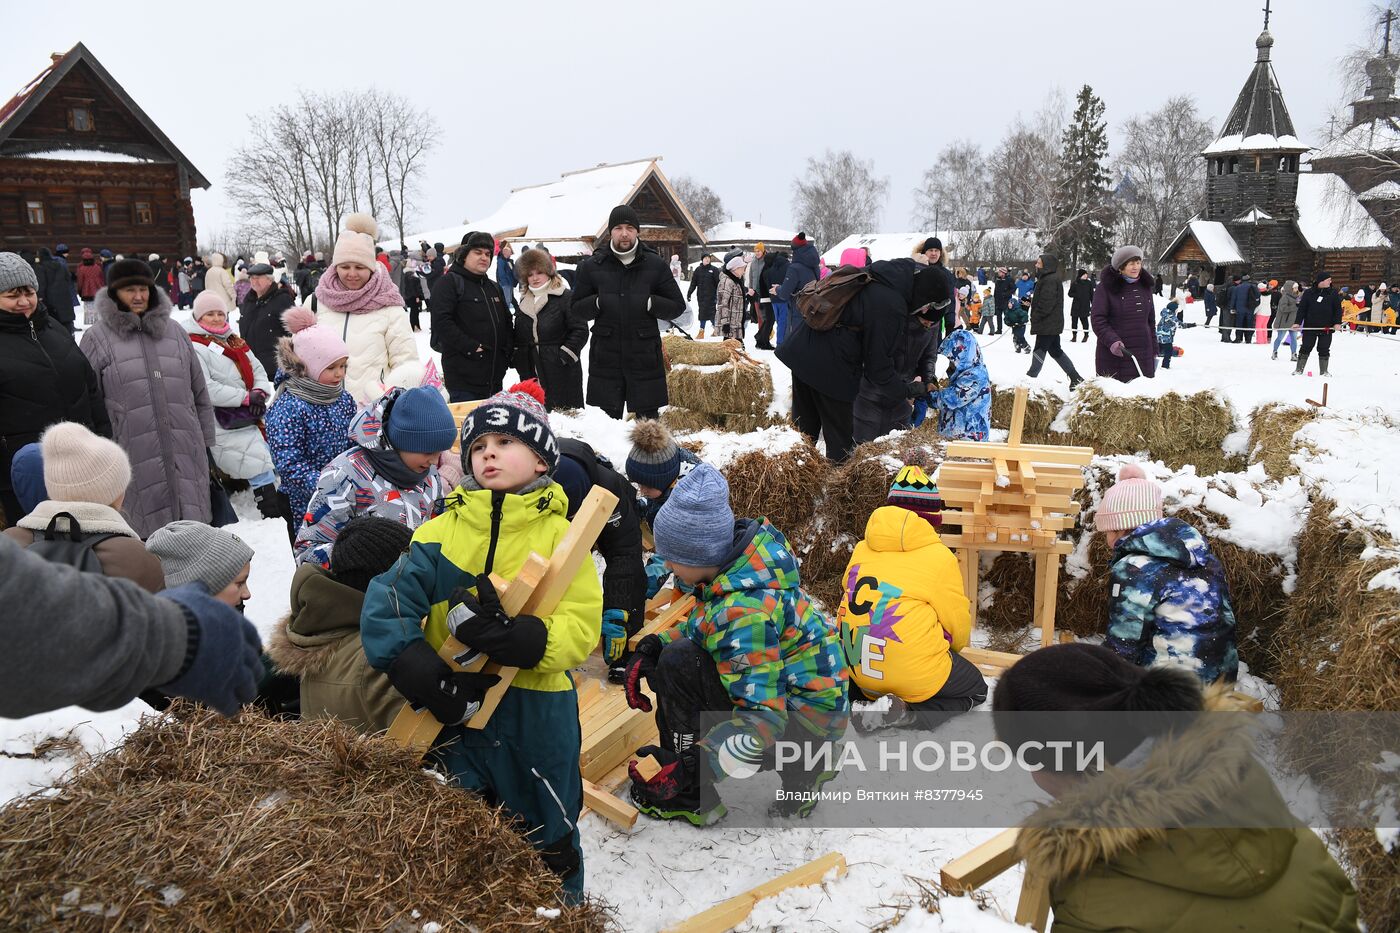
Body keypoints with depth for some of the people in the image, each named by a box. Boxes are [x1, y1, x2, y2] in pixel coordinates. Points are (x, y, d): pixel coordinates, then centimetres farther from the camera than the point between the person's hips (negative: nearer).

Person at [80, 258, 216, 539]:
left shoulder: (174, 331, 13)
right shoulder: (97, 337, 3)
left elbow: (200, 393, 17)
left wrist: (206, 443, 15)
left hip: (186, 453, 3)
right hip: (134, 460, -3)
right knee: (145, 536, -2)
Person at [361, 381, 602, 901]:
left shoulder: (560, 534, -8)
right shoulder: (442, 531, -1)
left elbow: (583, 625, -15)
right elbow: (388, 602, -9)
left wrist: (520, 639, -32)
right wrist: (415, 668, -24)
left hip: (537, 713, -2)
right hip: (456, 707, 2)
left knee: (547, 839, 19)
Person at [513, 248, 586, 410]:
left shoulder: (566, 297, -3)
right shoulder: (524, 301, 19)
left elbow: (580, 330, -9)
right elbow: (518, 337, 26)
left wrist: (565, 356, -13)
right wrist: (518, 360, 13)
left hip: (561, 373, -6)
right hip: (531, 374, 6)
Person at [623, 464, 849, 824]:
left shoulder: (744, 612, -31)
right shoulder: (742, 558, -5)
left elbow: (764, 719, -31)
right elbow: (699, 626, 14)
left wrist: (690, 767, -32)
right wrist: (651, 648, -1)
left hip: (805, 719, -10)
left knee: (677, 663, -21)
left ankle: (690, 795, -6)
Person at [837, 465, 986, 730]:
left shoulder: (862, 550, 6)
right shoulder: (939, 558, -6)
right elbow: (957, 622, 5)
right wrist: (956, 645, 29)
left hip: (857, 667, 6)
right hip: (915, 675, -6)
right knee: (975, 689, 19)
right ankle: (907, 713, -7)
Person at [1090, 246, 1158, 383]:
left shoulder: (1145, 286, 14)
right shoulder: (1106, 287, -4)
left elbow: (1151, 321, 19)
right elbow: (1097, 319, -8)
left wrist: (1154, 351, 17)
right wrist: (1111, 340, -23)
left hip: (1143, 356, 5)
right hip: (1113, 355, -5)